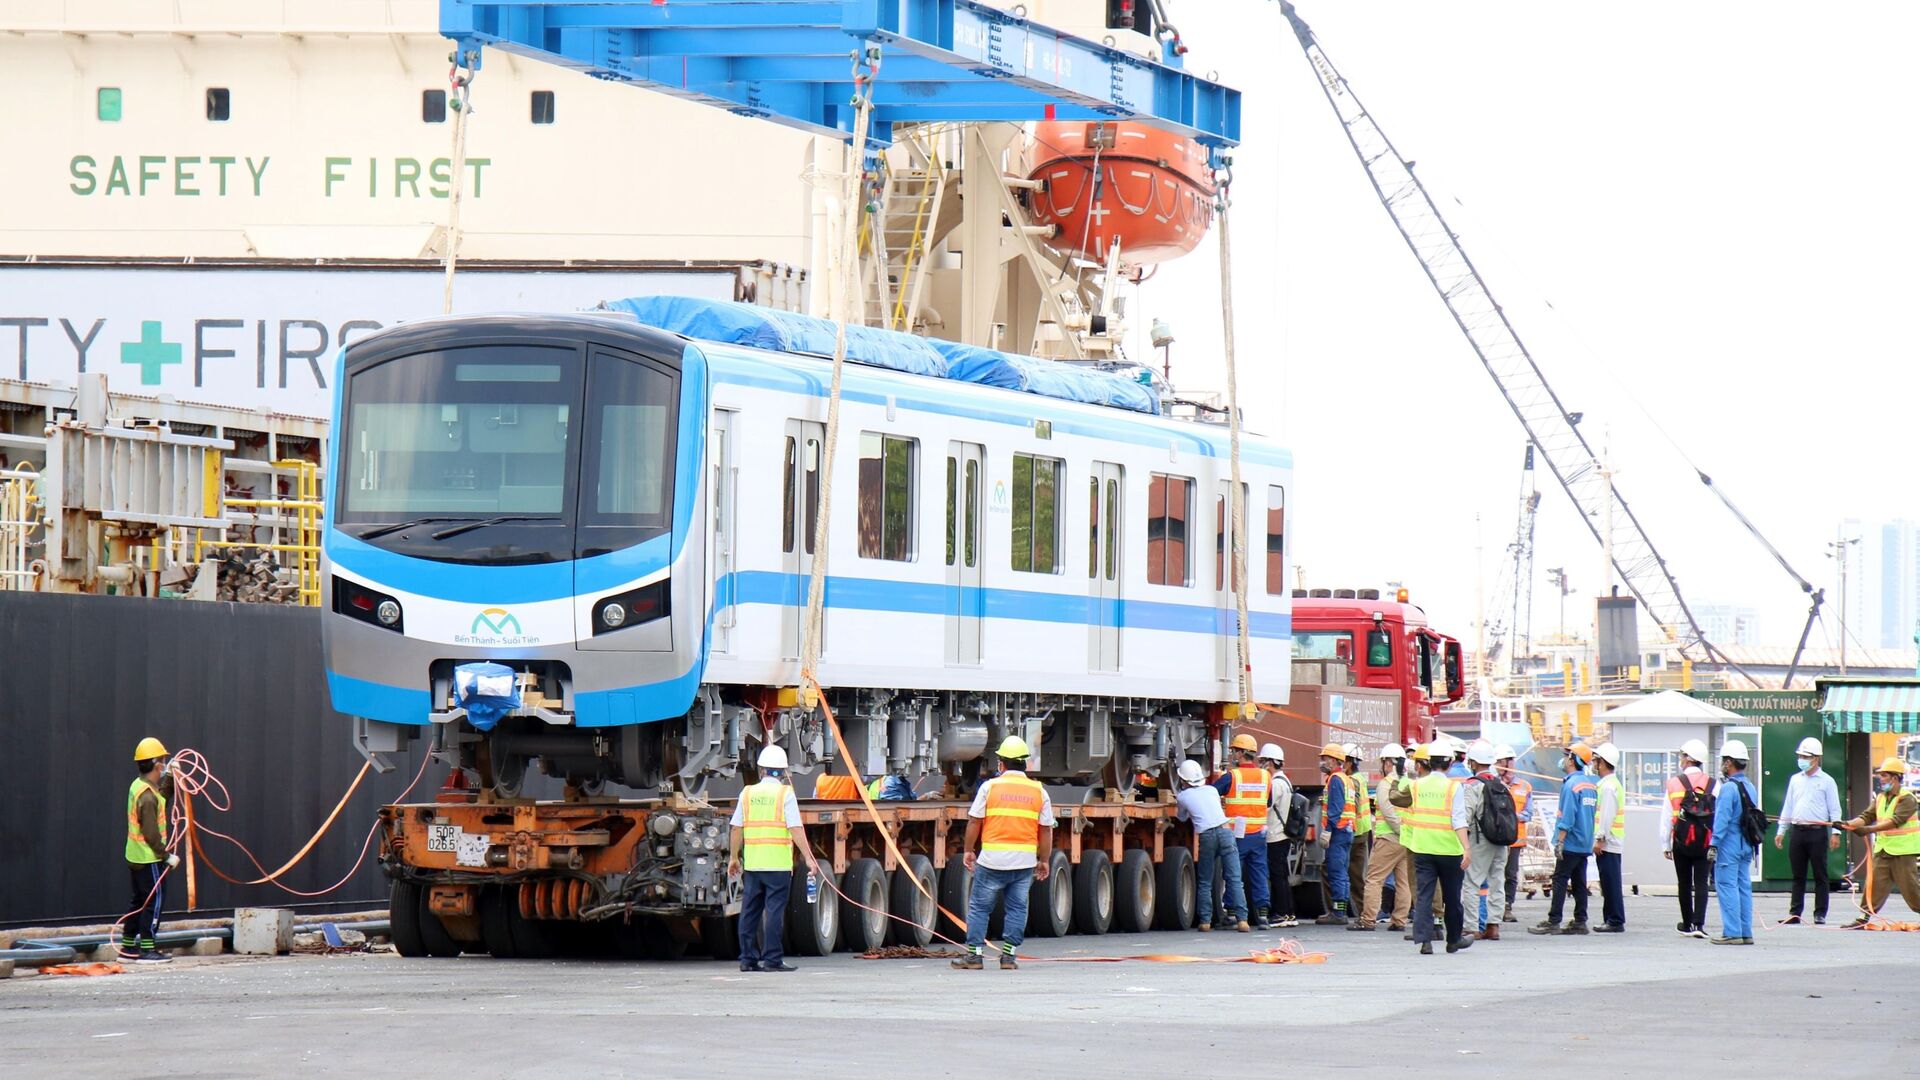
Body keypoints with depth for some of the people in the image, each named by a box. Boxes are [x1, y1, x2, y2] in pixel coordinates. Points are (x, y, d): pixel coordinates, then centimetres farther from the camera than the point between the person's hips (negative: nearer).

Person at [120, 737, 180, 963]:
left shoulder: (138, 786, 7)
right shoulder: (148, 796, -22)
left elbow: (163, 797, 25)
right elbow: (151, 834, -23)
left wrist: (170, 777, 17)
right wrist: (167, 855, -17)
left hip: (135, 857, 10)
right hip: (149, 858, -10)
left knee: (139, 902, 16)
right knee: (154, 902, -4)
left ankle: (128, 947, 20)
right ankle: (147, 948, -2)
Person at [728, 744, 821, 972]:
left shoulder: (748, 794, 7)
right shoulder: (785, 794, -4)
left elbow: (737, 829, 9)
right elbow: (796, 829, -10)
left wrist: (733, 857, 18)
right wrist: (809, 858, -7)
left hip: (752, 863, 4)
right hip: (778, 864, -4)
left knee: (750, 911, 10)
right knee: (775, 910, -2)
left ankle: (748, 958, 11)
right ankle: (772, 959, -4)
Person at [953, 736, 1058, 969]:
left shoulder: (990, 786, -2)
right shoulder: (1039, 792, 5)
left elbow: (974, 821, -1)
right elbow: (1046, 830, 6)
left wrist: (969, 850, 10)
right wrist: (1044, 861, 14)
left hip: (993, 859, -2)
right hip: (1025, 860, 2)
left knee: (979, 906, 7)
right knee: (1017, 908, 11)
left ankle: (974, 955, 6)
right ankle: (1009, 955, 9)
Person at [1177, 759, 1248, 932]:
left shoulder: (1183, 797, 11)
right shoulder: (1211, 790, 19)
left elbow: (1182, 818, 29)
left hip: (1206, 836, -2)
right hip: (1225, 831, 2)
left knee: (1205, 883, 10)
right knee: (1234, 879, -4)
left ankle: (1205, 921, 5)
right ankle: (1241, 919, -13)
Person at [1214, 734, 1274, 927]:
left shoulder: (1231, 776, -9)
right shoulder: (1266, 777, 3)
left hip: (1237, 836, -3)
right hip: (1259, 835, 3)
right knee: (1259, 875, 6)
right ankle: (1262, 913, 1)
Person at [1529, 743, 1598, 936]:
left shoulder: (1571, 784, -15)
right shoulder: (1591, 784, 11)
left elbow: (1566, 818, -19)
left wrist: (1559, 841, -17)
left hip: (1571, 843, -8)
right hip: (1585, 844, 8)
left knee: (1560, 881, -6)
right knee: (1579, 883, 10)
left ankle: (1553, 922, -8)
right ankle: (1580, 922, 10)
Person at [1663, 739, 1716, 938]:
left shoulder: (1674, 784, -3)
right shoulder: (1712, 785, -1)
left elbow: (1667, 817, -2)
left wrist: (1666, 845, 6)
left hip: (1681, 842, 0)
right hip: (1705, 843, 0)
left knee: (1684, 884, 12)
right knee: (1701, 883, 0)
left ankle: (1687, 924, 19)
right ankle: (1699, 924, -12)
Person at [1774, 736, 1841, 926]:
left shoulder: (1826, 781, 2)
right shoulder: (1795, 780, 15)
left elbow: (1834, 809, 0)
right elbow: (1787, 806, 18)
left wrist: (1835, 832, -10)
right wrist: (1781, 831, 14)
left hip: (1817, 832, -4)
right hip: (1797, 832, 4)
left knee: (1820, 875, -1)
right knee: (1798, 875, 6)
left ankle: (1820, 914, 2)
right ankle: (1794, 913, 8)